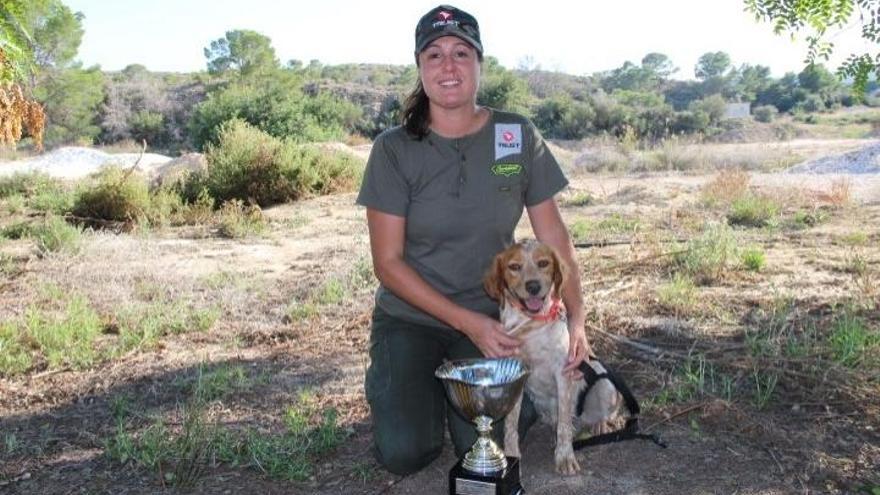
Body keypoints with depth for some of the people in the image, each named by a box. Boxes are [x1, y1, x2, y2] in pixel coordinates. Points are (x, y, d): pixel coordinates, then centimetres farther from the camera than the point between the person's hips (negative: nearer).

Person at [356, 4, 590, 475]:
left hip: (492, 315, 1)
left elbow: (552, 235, -1)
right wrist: (467, 322, -19)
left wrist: (576, 317, -12)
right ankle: (395, 381, 18)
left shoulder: (518, 135, -6)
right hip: (410, 317, -1)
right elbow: (388, 262, -12)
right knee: (404, 453, -15)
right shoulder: (394, 149, -12)